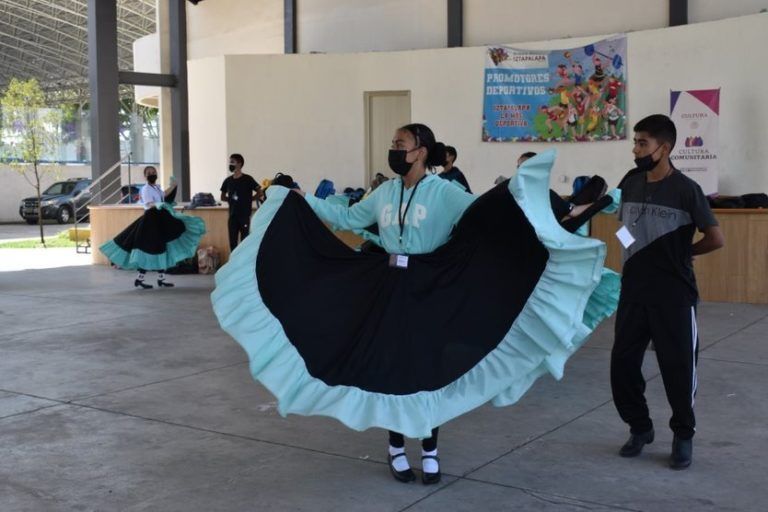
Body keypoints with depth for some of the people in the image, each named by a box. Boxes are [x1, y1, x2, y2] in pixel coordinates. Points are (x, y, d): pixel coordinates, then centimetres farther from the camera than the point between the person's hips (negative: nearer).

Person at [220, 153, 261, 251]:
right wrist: (231, 200, 4)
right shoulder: (228, 181, 8)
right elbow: (223, 197, 19)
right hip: (233, 215, 4)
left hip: (245, 215, -4)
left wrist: (248, 199, -4)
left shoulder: (248, 179, -5)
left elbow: (259, 193, -4)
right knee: (232, 242, 6)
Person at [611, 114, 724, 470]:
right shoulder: (630, 183, 4)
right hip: (633, 291, 5)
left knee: (678, 367, 3)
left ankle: (683, 436, 23)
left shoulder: (685, 190, -12)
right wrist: (638, 256, 6)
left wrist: (682, 254, 3)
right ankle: (640, 427, 27)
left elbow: (716, 239, -7)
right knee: (622, 363, 7)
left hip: (674, 295, -5)